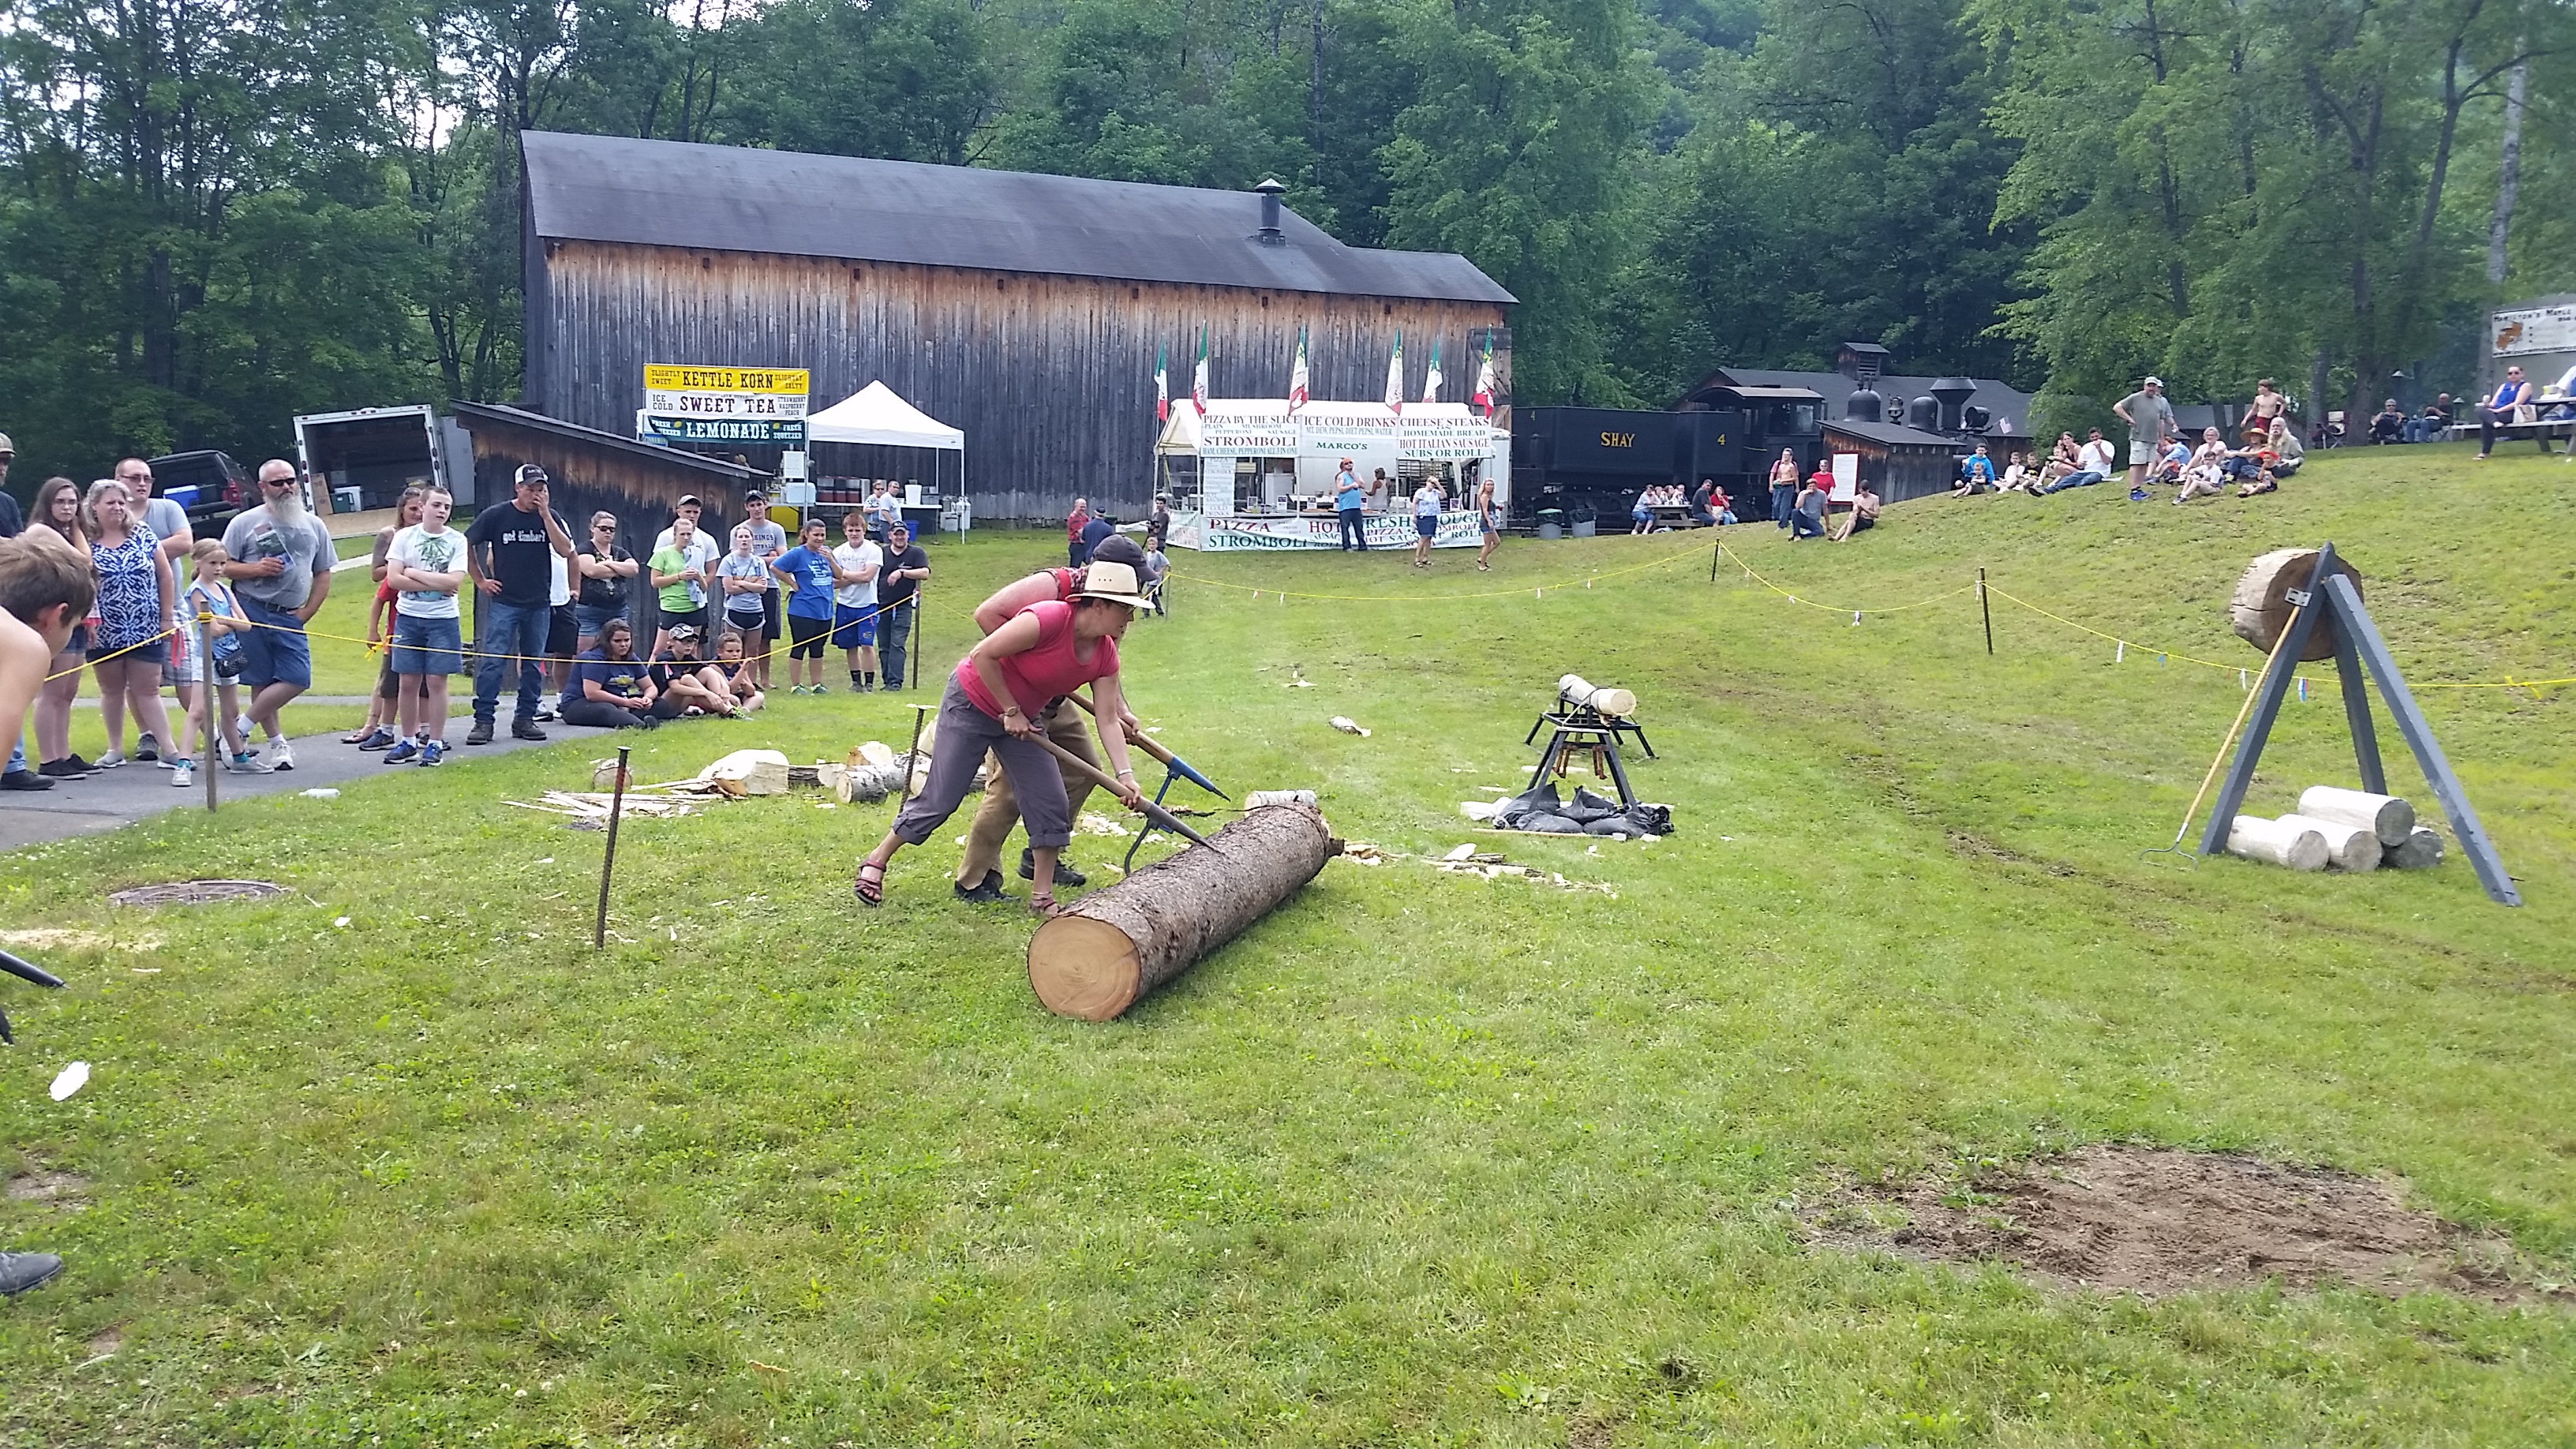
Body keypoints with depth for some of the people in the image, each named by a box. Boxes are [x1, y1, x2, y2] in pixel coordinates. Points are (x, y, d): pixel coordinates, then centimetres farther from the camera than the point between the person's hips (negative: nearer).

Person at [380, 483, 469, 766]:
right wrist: (435, 584, -11)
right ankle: (408, 741, 15)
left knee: (436, 681, 0)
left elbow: (454, 582, -12)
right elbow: (394, 578, -6)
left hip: (443, 619, -1)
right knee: (409, 682, 5)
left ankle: (435, 743, 8)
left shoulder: (457, 540, 0)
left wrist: (414, 573, -9)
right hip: (408, 618, 2)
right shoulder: (404, 537, 3)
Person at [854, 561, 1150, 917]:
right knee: (940, 799, -1)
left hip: (1023, 719, 7)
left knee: (1051, 804, -1)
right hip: (972, 704, -7)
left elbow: (1108, 719, -9)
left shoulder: (1105, 654, -9)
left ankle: (1042, 897, 11)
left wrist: (1125, 775, -19)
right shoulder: (1049, 619, -32)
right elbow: (983, 655, -27)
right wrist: (1010, 711, -20)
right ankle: (876, 861, 18)